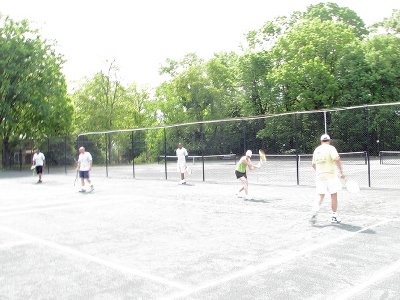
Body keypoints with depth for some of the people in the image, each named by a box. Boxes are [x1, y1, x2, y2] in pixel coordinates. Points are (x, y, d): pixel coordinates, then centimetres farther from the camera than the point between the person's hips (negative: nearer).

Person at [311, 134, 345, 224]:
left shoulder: (316, 150, 12)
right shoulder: (331, 148, -5)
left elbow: (313, 164, 17)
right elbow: (337, 159, -19)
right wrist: (341, 172, -15)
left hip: (319, 175, 5)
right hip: (330, 175, -4)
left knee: (320, 196, 10)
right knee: (334, 195, 7)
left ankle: (315, 211, -12)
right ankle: (334, 216, 14)